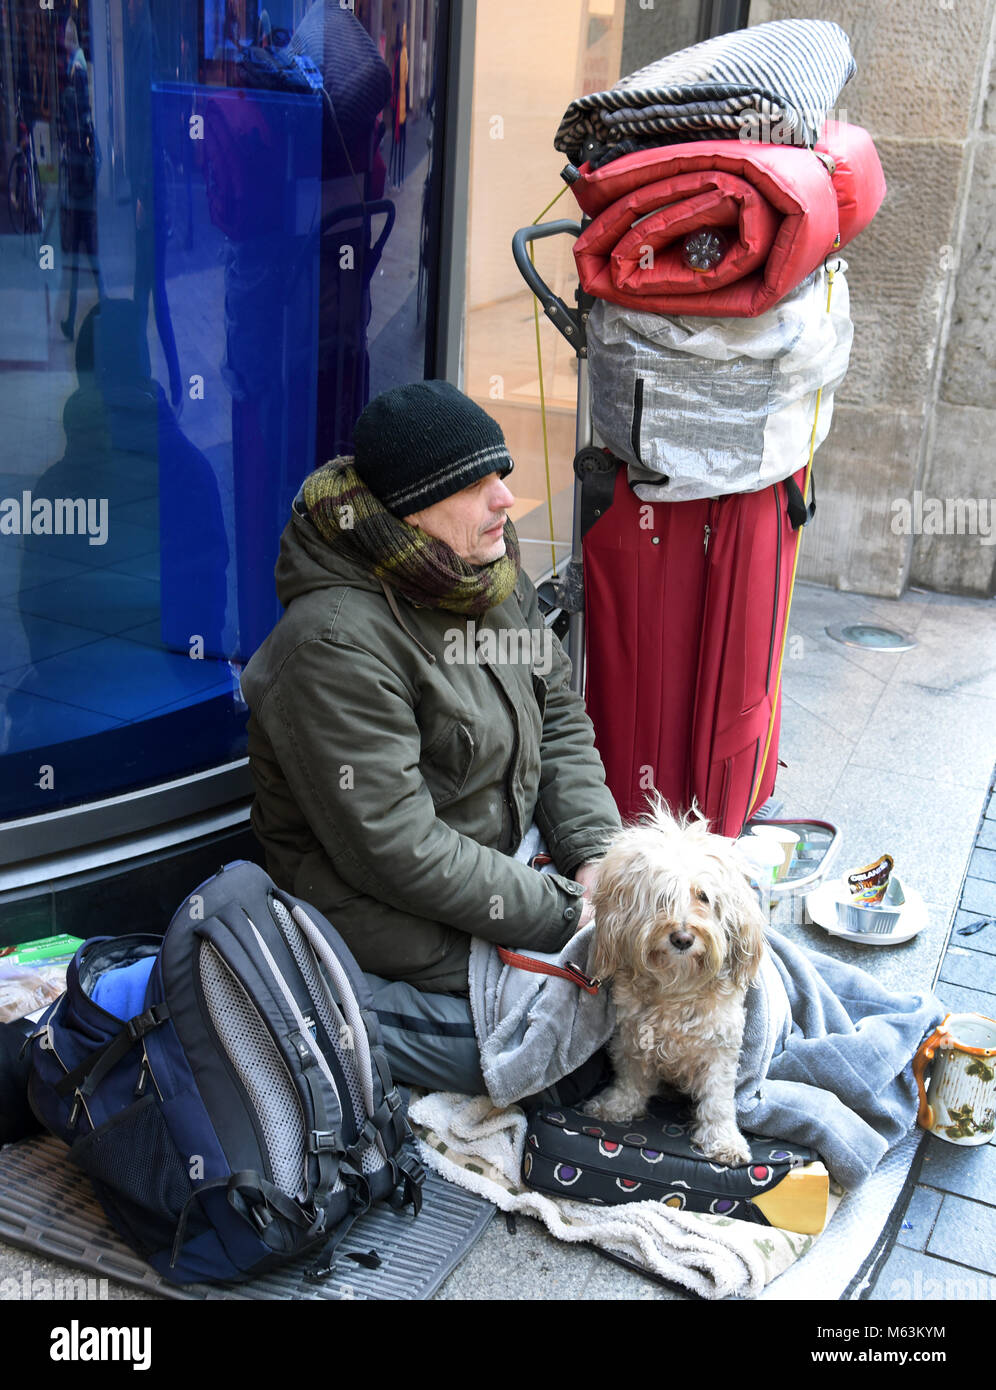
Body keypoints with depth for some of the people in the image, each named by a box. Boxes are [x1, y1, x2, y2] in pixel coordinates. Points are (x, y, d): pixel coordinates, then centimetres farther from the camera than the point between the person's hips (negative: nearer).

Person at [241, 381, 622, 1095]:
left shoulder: (492, 573, 1)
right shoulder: (336, 643, -26)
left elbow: (559, 713, 9)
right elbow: (394, 850, -27)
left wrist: (595, 852, -7)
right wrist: (562, 914, -22)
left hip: (503, 851, 9)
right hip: (385, 910, -9)